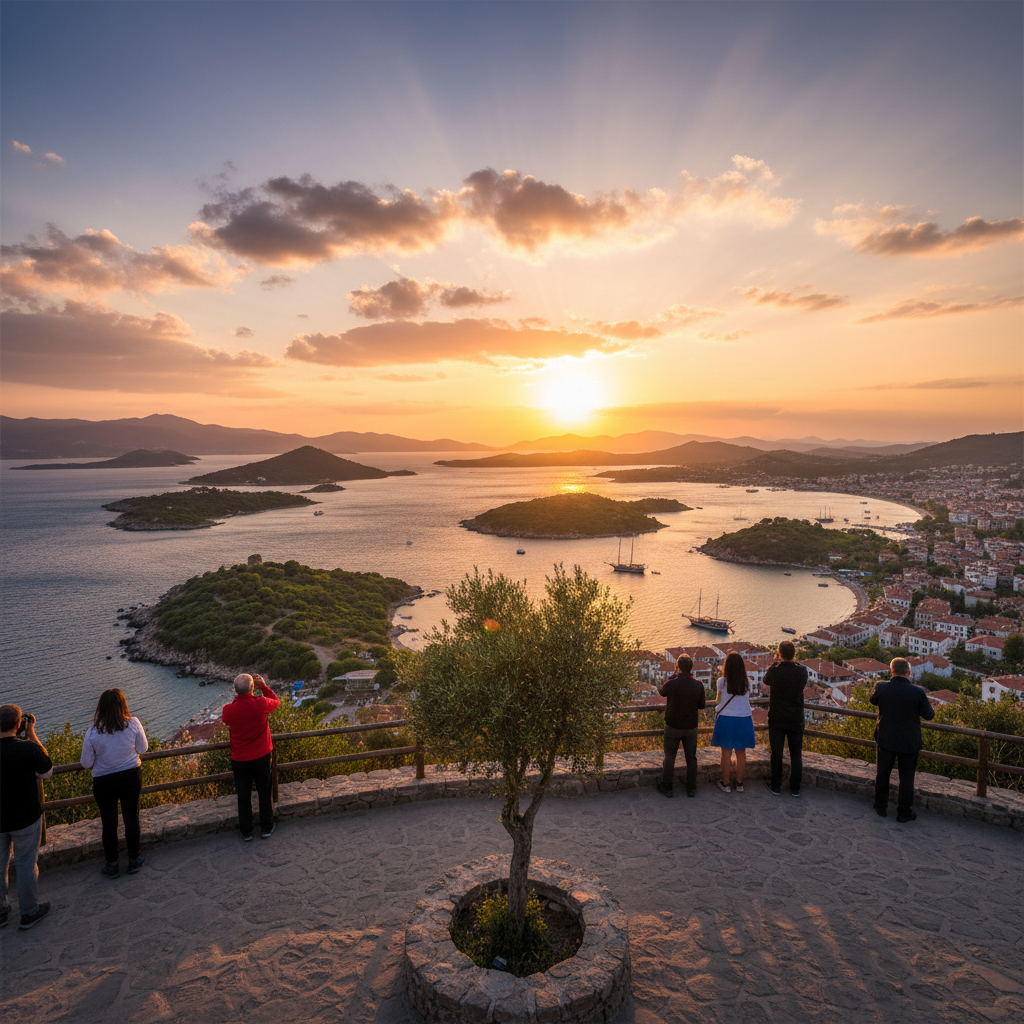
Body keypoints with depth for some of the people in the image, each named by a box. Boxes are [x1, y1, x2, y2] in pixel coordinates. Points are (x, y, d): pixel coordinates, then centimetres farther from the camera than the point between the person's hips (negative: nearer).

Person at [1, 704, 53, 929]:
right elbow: (46, 772, -8)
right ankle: (29, 913, 27)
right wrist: (32, 734, -11)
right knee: (26, 864, 13)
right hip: (25, 819, -3)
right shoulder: (28, 748, -26)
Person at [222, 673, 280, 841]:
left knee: (243, 797, 16)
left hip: (240, 760, 0)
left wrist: (237, 697, 5)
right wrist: (263, 686, 0)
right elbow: (276, 701, 1)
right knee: (264, 793, 17)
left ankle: (246, 832, 29)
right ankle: (266, 828, 29)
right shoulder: (261, 704, -23)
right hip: (261, 757, 0)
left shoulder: (228, 709, -20)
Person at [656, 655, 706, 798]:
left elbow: (661, 691, 3)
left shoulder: (671, 684, -21)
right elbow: (701, 705, 2)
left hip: (673, 726, -2)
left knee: (669, 757, 12)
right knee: (691, 757, 16)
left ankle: (666, 788, 19)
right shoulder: (698, 686, -12)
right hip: (691, 727, 2)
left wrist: (673, 675, 3)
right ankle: (691, 788, 21)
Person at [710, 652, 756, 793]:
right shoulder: (747, 683, -4)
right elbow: (747, 701, 9)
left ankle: (725, 784, 16)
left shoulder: (722, 682, -10)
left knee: (726, 753, 6)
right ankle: (739, 783, 23)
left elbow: (718, 701, 2)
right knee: (741, 753, 12)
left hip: (726, 719, -2)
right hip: (744, 720, 2)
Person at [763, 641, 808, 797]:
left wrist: (776, 663, 8)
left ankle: (776, 785, 20)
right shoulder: (802, 671, -12)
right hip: (796, 719, 2)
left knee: (776, 753, 10)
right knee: (796, 754, 12)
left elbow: (766, 681, 5)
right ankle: (795, 788, 19)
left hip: (777, 719, -1)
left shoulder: (774, 671, -17)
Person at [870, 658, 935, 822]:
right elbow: (929, 715, -7)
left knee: (882, 774, 19)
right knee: (906, 777, 15)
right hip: (909, 742, -1)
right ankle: (904, 812, 25)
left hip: (886, 740, 2)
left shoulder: (881, 687, -14)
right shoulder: (917, 692, -20)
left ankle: (881, 807, 32)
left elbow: (872, 700, 7)